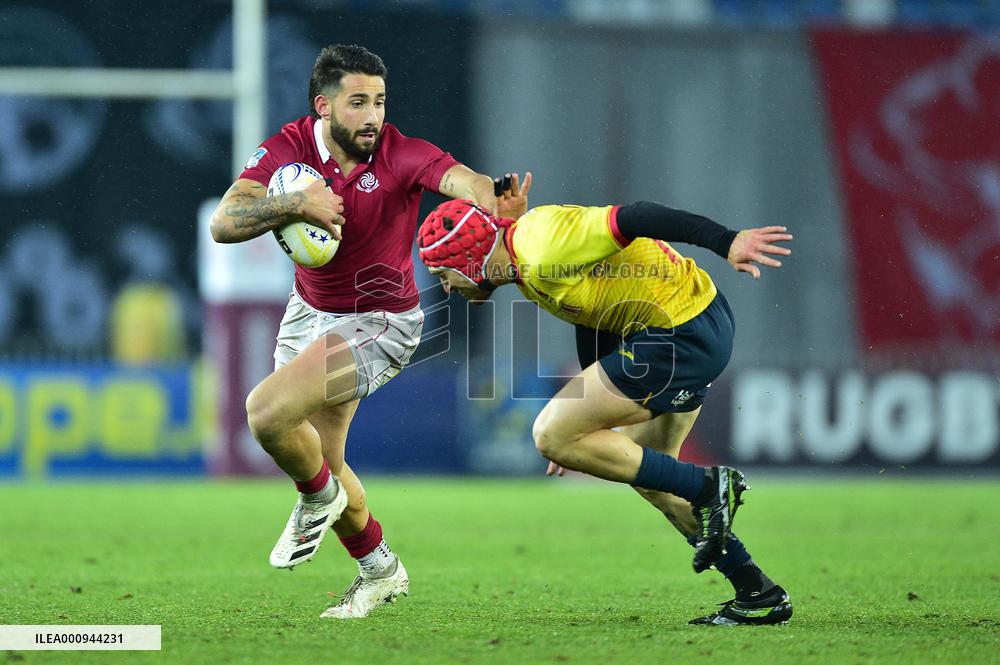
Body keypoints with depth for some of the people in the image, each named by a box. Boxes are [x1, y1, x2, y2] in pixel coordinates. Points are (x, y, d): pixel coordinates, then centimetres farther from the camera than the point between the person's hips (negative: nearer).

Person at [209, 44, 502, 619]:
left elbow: (463, 180, -38)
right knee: (318, 458, 12)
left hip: (380, 321, -5)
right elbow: (224, 223, -22)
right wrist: (295, 204, -36)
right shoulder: (290, 148, -12)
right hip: (310, 312, 5)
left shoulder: (400, 155, -21)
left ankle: (320, 498, 6)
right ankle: (380, 570, 34)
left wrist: (488, 200, -61)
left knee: (267, 412, -24)